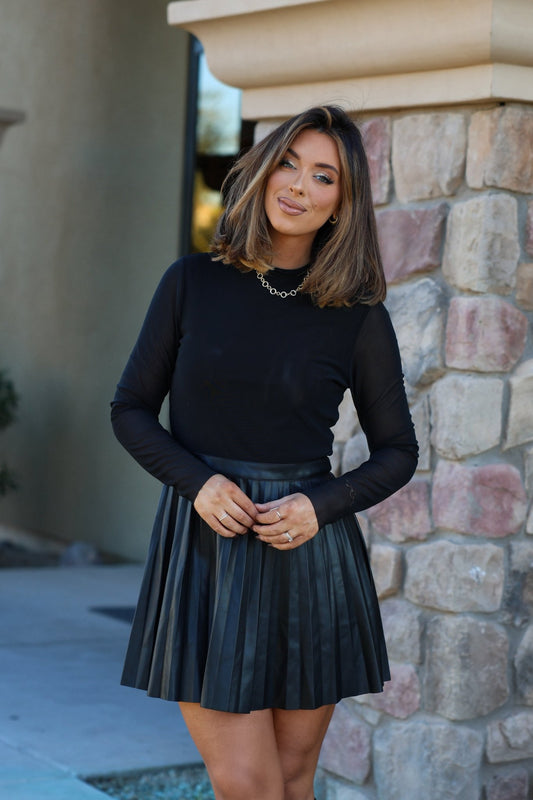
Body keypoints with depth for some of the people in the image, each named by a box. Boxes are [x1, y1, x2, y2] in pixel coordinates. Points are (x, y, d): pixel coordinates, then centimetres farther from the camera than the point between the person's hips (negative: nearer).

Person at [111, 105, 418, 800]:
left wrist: (320, 505, -10)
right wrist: (198, 481, -11)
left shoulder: (360, 317, 1)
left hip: (308, 553, 1)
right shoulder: (192, 283, 2)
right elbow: (132, 410, 7)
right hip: (206, 544, 0)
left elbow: (398, 451, 7)